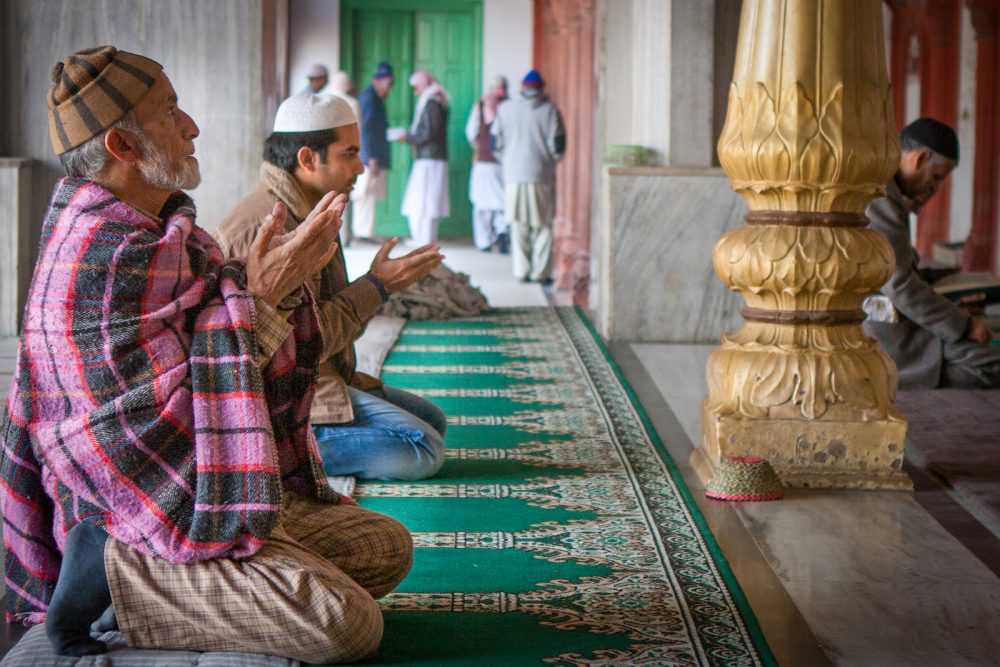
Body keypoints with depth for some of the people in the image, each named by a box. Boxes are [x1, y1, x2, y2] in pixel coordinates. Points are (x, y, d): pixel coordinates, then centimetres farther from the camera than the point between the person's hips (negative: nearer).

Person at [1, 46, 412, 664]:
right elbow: (172, 419, -24)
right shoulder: (105, 257, -22)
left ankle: (165, 585, 4)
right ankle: (118, 576, -9)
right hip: (150, 514, -10)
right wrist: (257, 296, -22)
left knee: (389, 547, 10)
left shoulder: (162, 230, 11)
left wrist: (283, 280, -1)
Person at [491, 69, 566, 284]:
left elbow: (496, 143, 6)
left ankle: (521, 271, 9)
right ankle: (541, 272, 4)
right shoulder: (549, 110, -5)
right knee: (543, 226, 5)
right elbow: (558, 146, -6)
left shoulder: (505, 109, 3)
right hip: (542, 176, -2)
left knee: (518, 226, 9)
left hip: (513, 175, 2)